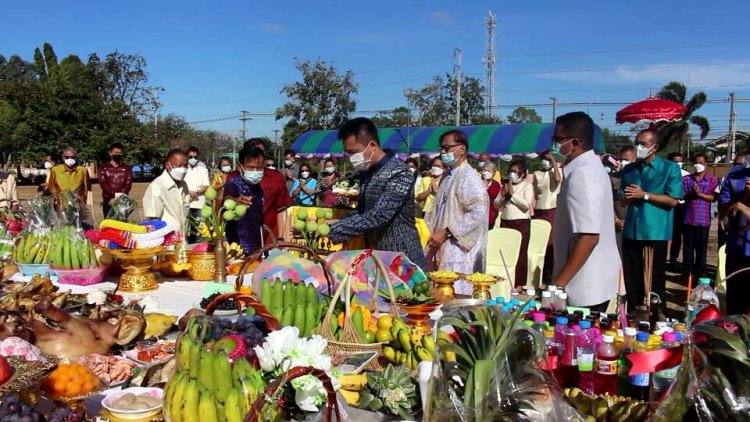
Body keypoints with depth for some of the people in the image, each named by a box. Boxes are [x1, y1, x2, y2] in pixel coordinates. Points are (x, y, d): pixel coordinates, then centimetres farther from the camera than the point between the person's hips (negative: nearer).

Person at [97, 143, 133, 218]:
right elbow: (103, 184, -1)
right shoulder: (103, 168, 11)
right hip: (108, 200, 0)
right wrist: (115, 194, -14)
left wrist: (120, 197, -14)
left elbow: (128, 185, 1)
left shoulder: (127, 168, 11)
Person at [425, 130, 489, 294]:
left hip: (459, 251, -9)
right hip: (442, 249, 9)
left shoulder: (470, 178, -13)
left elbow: (478, 214, -22)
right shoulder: (447, 177, 15)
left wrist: (446, 232, -19)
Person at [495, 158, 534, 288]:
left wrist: (512, 194, -11)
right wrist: (502, 194, -4)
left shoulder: (527, 186, 0)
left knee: (520, 254, -3)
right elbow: (496, 205, 14)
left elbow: (527, 204, -14)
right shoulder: (506, 185, 15)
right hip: (505, 222, 5)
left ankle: (519, 284, 3)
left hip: (521, 223, -5)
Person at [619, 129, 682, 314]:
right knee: (631, 279, 11)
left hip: (655, 232, -4)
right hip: (631, 232, 4)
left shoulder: (669, 168, -1)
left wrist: (644, 195, -12)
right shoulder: (629, 169, 12)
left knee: (655, 280, 3)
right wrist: (629, 197, -8)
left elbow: (673, 200, -9)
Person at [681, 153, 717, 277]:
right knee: (688, 245, 7)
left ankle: (700, 270, 13)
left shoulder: (712, 180, 3)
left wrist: (700, 194, -19)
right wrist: (691, 193, -18)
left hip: (703, 219, -1)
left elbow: (713, 197, -6)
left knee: (702, 246, 5)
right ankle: (687, 269, 14)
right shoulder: (686, 179, 7)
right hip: (688, 218, 1)